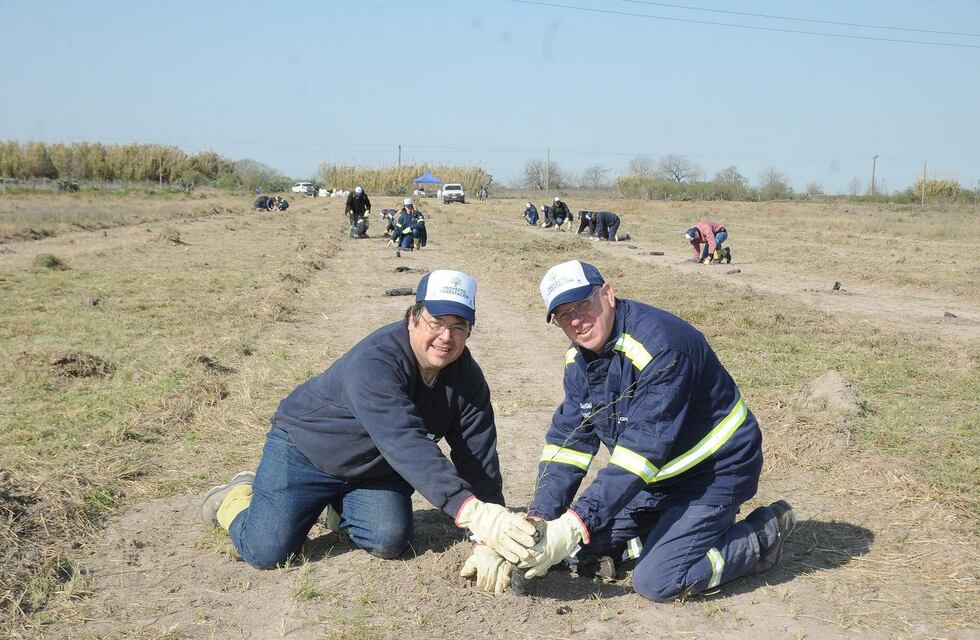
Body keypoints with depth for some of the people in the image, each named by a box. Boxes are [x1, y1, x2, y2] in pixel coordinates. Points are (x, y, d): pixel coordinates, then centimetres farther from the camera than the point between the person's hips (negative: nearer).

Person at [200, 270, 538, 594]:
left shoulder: (467, 377, -15)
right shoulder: (374, 362, -37)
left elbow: (479, 458, -16)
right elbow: (406, 444, -49)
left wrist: (488, 542, -27)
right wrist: (470, 510, -60)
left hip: (376, 467, 6)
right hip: (306, 448, -6)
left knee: (388, 542, -14)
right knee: (267, 552, -15)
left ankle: (336, 505, 19)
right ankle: (237, 497, 20)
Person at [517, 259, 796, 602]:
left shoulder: (659, 345, -30)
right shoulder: (580, 359, -3)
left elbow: (644, 449, -35)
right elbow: (568, 441, -3)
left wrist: (575, 524, -38)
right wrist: (540, 516, -16)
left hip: (715, 469, -8)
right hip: (658, 475, 8)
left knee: (656, 581, -18)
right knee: (580, 550, 3)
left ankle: (765, 534, 3)